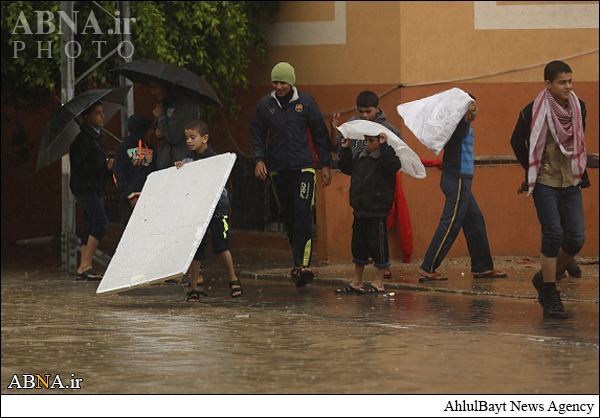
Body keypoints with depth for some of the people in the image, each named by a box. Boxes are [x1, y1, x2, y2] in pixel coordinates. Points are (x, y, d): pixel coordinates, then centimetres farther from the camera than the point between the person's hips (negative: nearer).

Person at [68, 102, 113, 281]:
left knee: (90, 226, 7)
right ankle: (86, 265, -16)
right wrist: (106, 166, -19)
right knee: (101, 222, -16)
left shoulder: (96, 137, 18)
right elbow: (81, 167, -20)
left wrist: (110, 166, 7)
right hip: (85, 187, -10)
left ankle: (83, 268, 8)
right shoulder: (83, 139, -13)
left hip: (93, 188, 10)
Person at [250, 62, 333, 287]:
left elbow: (320, 134, 5)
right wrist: (259, 160, -6)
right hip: (278, 170, 3)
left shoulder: (305, 102, 0)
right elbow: (257, 135, 10)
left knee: (303, 215, -14)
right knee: (288, 217, 8)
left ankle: (302, 264, -20)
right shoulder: (265, 105, 5)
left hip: (303, 168, -3)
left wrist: (326, 165, 3)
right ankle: (299, 261, 18)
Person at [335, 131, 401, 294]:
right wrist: (345, 149, 13)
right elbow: (346, 168, 22)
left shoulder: (385, 156, -10)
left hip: (377, 212, -8)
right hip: (360, 211, 8)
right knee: (358, 245, 15)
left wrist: (383, 146, -31)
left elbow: (394, 165, -30)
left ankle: (378, 283, 8)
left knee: (378, 245, -1)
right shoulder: (360, 157, 12)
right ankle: (356, 282, 26)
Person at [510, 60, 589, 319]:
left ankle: (544, 279, 21)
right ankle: (550, 299, -5)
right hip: (545, 184, -5)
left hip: (571, 183, 5)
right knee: (553, 235, -13)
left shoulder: (579, 108, 4)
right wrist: (531, 170, 5)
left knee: (576, 239, -2)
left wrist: (580, 170, 15)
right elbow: (517, 141, 4)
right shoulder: (534, 112, -10)